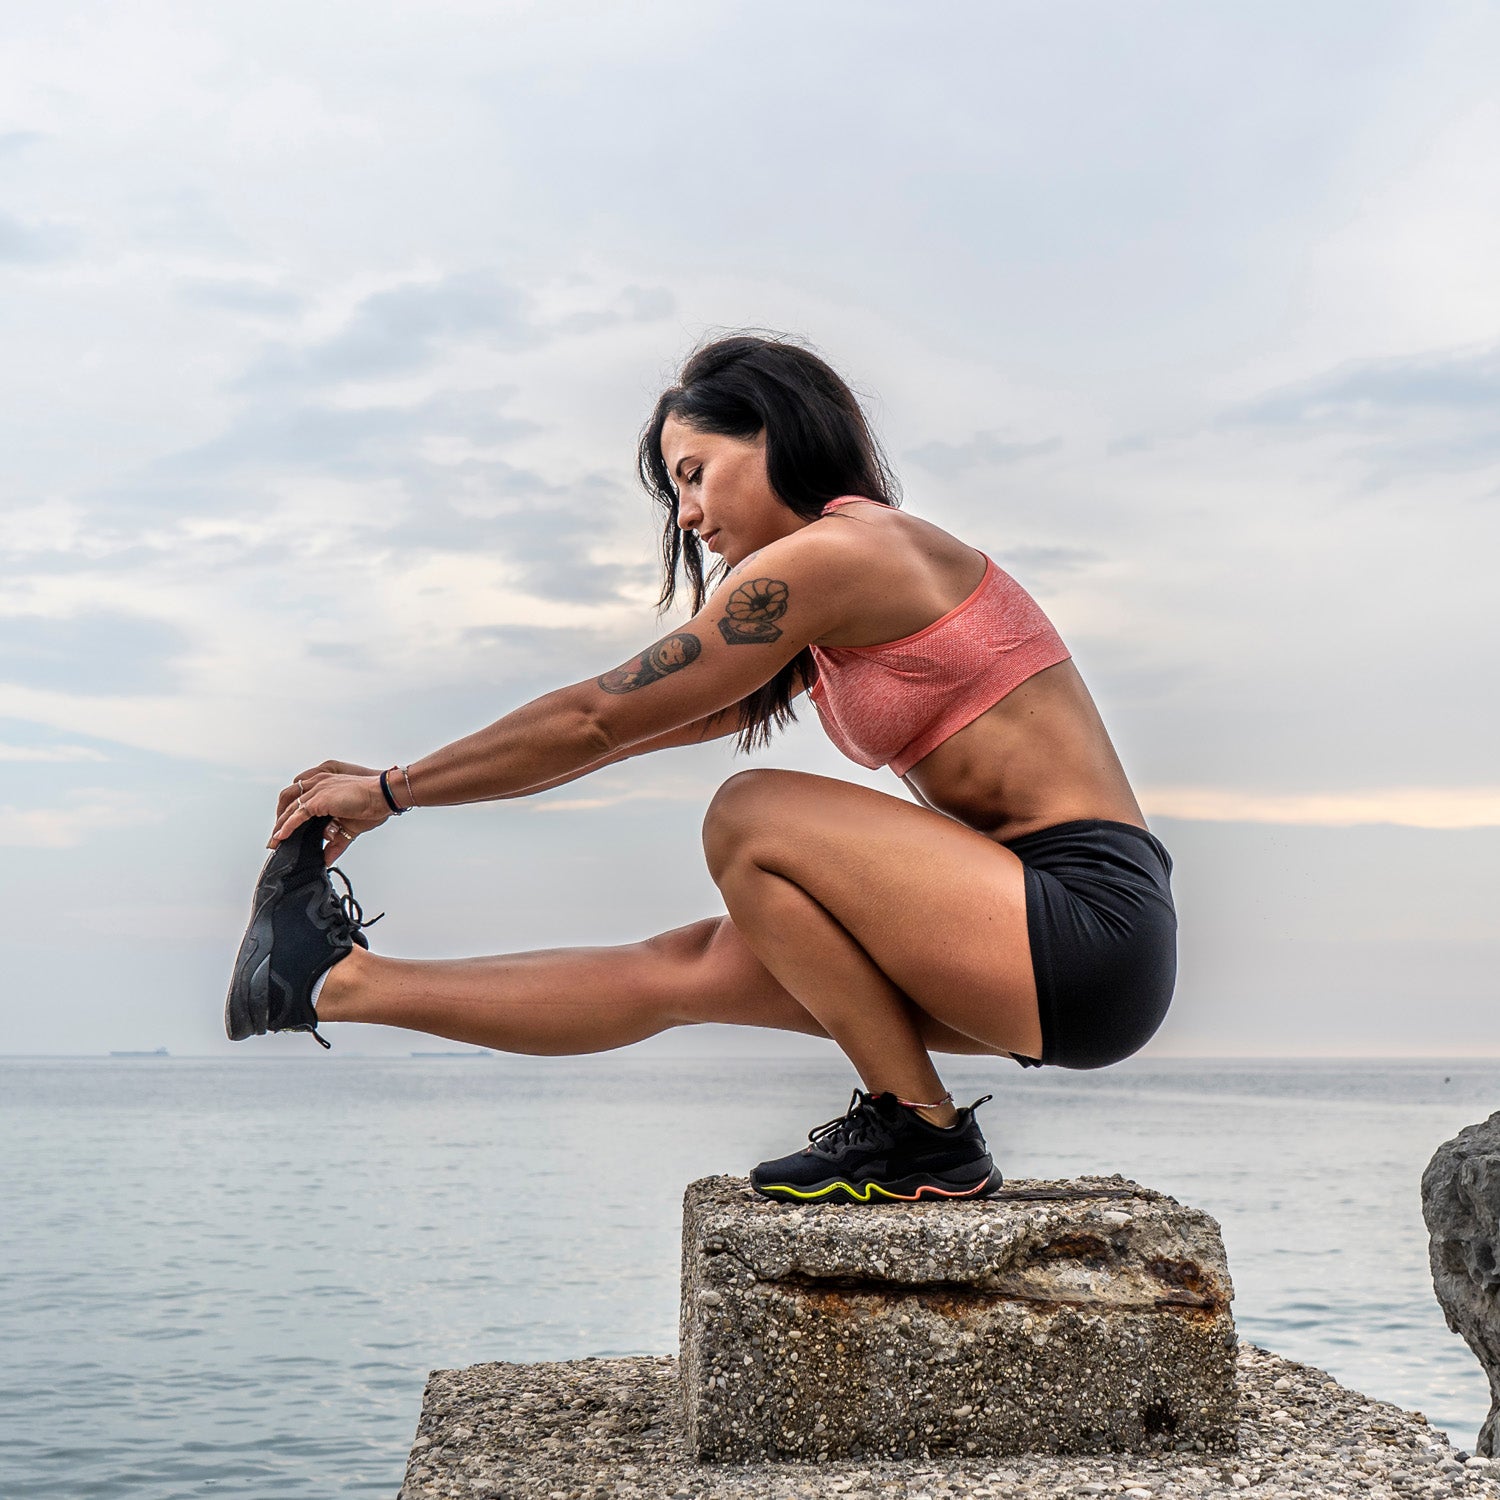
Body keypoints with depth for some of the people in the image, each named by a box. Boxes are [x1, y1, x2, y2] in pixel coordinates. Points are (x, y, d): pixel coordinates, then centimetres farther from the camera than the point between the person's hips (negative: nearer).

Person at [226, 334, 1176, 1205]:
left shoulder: (830, 553, -11)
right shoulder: (834, 596, 17)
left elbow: (594, 719, -8)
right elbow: (635, 725, 24)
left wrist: (389, 793, 4)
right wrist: (394, 788, 24)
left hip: (1089, 926, -9)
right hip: (1052, 922, 9)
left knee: (749, 819, -14)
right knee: (680, 969, 6)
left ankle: (924, 1138, -7)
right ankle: (342, 984, 13)